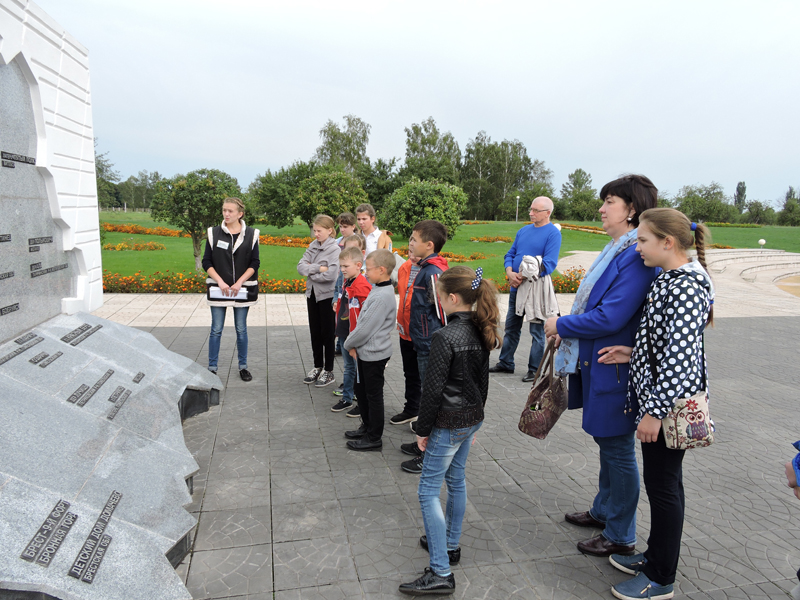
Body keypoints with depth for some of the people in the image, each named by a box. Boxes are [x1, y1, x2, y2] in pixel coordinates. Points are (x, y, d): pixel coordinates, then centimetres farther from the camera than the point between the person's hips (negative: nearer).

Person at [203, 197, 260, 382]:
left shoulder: (251, 234, 0)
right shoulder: (214, 233, 1)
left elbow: (255, 263, -1)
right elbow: (207, 262, 2)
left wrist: (239, 282, -11)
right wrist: (220, 282, -11)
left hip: (242, 289, 0)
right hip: (218, 289, 0)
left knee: (241, 329, 9)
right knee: (216, 330, 4)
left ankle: (243, 366, 21)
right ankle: (212, 368, 15)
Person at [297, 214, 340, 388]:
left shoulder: (335, 249, -13)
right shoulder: (313, 246, 6)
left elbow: (331, 275, -24)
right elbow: (301, 266, -3)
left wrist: (310, 272, -11)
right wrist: (318, 268, -18)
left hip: (327, 295, -6)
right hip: (312, 294, 6)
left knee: (327, 334, 4)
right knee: (315, 332, 14)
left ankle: (328, 372, 15)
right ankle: (317, 367, 28)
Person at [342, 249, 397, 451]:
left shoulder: (383, 296, -25)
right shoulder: (378, 290, 7)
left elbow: (366, 328, -24)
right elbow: (363, 321, 12)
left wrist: (349, 344, -8)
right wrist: (353, 345, 2)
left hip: (374, 354, -10)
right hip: (366, 351, 10)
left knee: (373, 396, 4)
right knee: (361, 390, 21)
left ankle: (374, 438, 18)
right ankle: (367, 427, 38)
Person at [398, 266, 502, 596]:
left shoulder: (444, 336, -23)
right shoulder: (481, 333, 2)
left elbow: (433, 389, -20)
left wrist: (423, 430, -9)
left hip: (449, 423, -9)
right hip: (473, 417, 9)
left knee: (428, 490, 0)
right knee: (456, 479, 22)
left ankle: (440, 573, 3)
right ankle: (450, 544, 39)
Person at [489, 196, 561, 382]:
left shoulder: (553, 233, -10)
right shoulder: (523, 230, 11)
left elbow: (549, 264, -19)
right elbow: (510, 254, 12)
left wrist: (522, 276, -20)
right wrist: (510, 273, -9)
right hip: (516, 288, 7)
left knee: (537, 331, 3)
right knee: (511, 328, 16)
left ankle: (534, 370, 14)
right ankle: (505, 363, 28)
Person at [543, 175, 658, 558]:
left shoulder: (638, 256, -22)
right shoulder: (616, 250, 10)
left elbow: (611, 317, -26)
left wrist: (561, 325, -13)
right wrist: (568, 331, 5)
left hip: (614, 367, -10)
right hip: (596, 361, 10)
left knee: (617, 448, 5)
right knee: (605, 440, 22)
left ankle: (621, 537, 23)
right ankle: (603, 511, 42)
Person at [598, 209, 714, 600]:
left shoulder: (685, 285, -22)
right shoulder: (671, 278, 9)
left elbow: (680, 356, -25)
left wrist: (655, 410, -22)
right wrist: (633, 355, 7)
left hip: (667, 404, -10)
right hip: (655, 396, 10)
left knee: (663, 485, 4)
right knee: (660, 482, 20)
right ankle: (656, 556, 37)